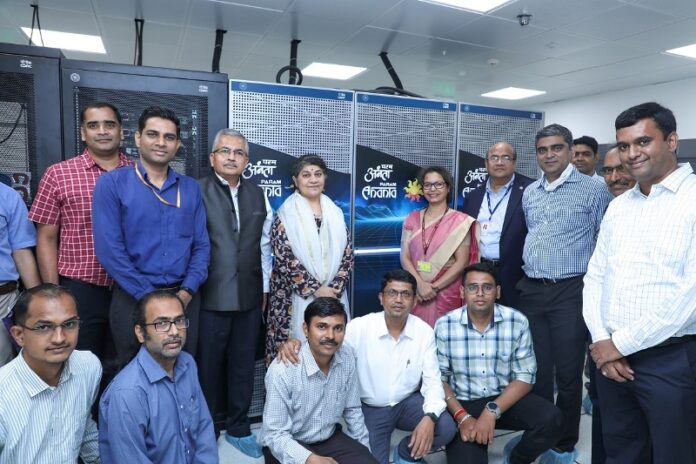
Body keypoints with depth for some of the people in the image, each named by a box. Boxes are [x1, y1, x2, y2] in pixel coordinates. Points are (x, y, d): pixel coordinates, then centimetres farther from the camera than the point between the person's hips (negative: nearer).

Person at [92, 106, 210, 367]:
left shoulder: (191, 188, 6)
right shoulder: (112, 183, -4)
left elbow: (201, 245, 5)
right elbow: (109, 249, -11)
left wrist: (187, 291, -9)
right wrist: (148, 296, -14)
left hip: (184, 300, 3)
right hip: (134, 300, -3)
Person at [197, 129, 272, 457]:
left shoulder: (258, 196, 9)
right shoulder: (196, 192, -5)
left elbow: (264, 245, 12)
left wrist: (265, 288, 12)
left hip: (249, 297, 4)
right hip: (210, 297, -4)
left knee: (243, 367, 15)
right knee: (207, 368, 10)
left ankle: (238, 429, 33)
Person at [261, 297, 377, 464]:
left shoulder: (347, 358, -10)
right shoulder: (282, 370, -27)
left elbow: (352, 409, 4)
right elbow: (275, 435, -22)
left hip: (330, 438, 5)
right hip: (288, 446, -4)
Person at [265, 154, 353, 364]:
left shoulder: (335, 213, 10)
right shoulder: (286, 215, -3)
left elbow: (347, 253, 5)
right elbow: (284, 257, -11)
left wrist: (335, 287, -8)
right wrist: (315, 289, -14)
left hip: (332, 296, 4)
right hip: (296, 299, -3)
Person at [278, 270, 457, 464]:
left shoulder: (424, 331, -11)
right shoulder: (360, 327, -18)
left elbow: (433, 380, -10)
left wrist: (430, 417, -28)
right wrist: (294, 343, -38)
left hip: (408, 402, 2)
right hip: (370, 409, -1)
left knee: (446, 428, -21)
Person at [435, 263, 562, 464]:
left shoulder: (517, 322, -9)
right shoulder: (444, 326, -10)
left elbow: (525, 377, -8)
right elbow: (439, 378, -5)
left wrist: (492, 411, -20)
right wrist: (462, 417, -18)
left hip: (506, 398, 2)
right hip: (462, 403, -2)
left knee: (551, 419, -23)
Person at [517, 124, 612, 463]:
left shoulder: (593, 190, -5)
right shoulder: (529, 193, 11)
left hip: (570, 292, -4)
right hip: (530, 291, 5)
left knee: (568, 373, 5)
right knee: (536, 369, 13)